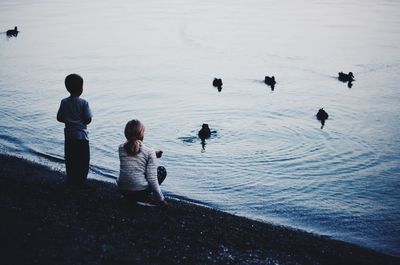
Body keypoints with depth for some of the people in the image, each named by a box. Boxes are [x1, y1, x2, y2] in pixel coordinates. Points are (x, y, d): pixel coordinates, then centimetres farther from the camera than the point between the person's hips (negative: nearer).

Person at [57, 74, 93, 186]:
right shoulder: (83, 103, -13)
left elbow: (59, 118, 2)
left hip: (69, 135, 4)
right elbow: (88, 120, -13)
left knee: (70, 160, 14)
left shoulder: (64, 102, -1)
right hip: (81, 135, -4)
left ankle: (71, 181, 21)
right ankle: (81, 181, 10)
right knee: (83, 160, 7)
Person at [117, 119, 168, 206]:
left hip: (123, 191, 5)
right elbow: (152, 179, -14)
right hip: (140, 193, -5)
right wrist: (161, 199, -6)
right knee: (162, 170, 19)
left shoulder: (121, 148, 1)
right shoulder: (149, 151, -12)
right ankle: (146, 198, 6)